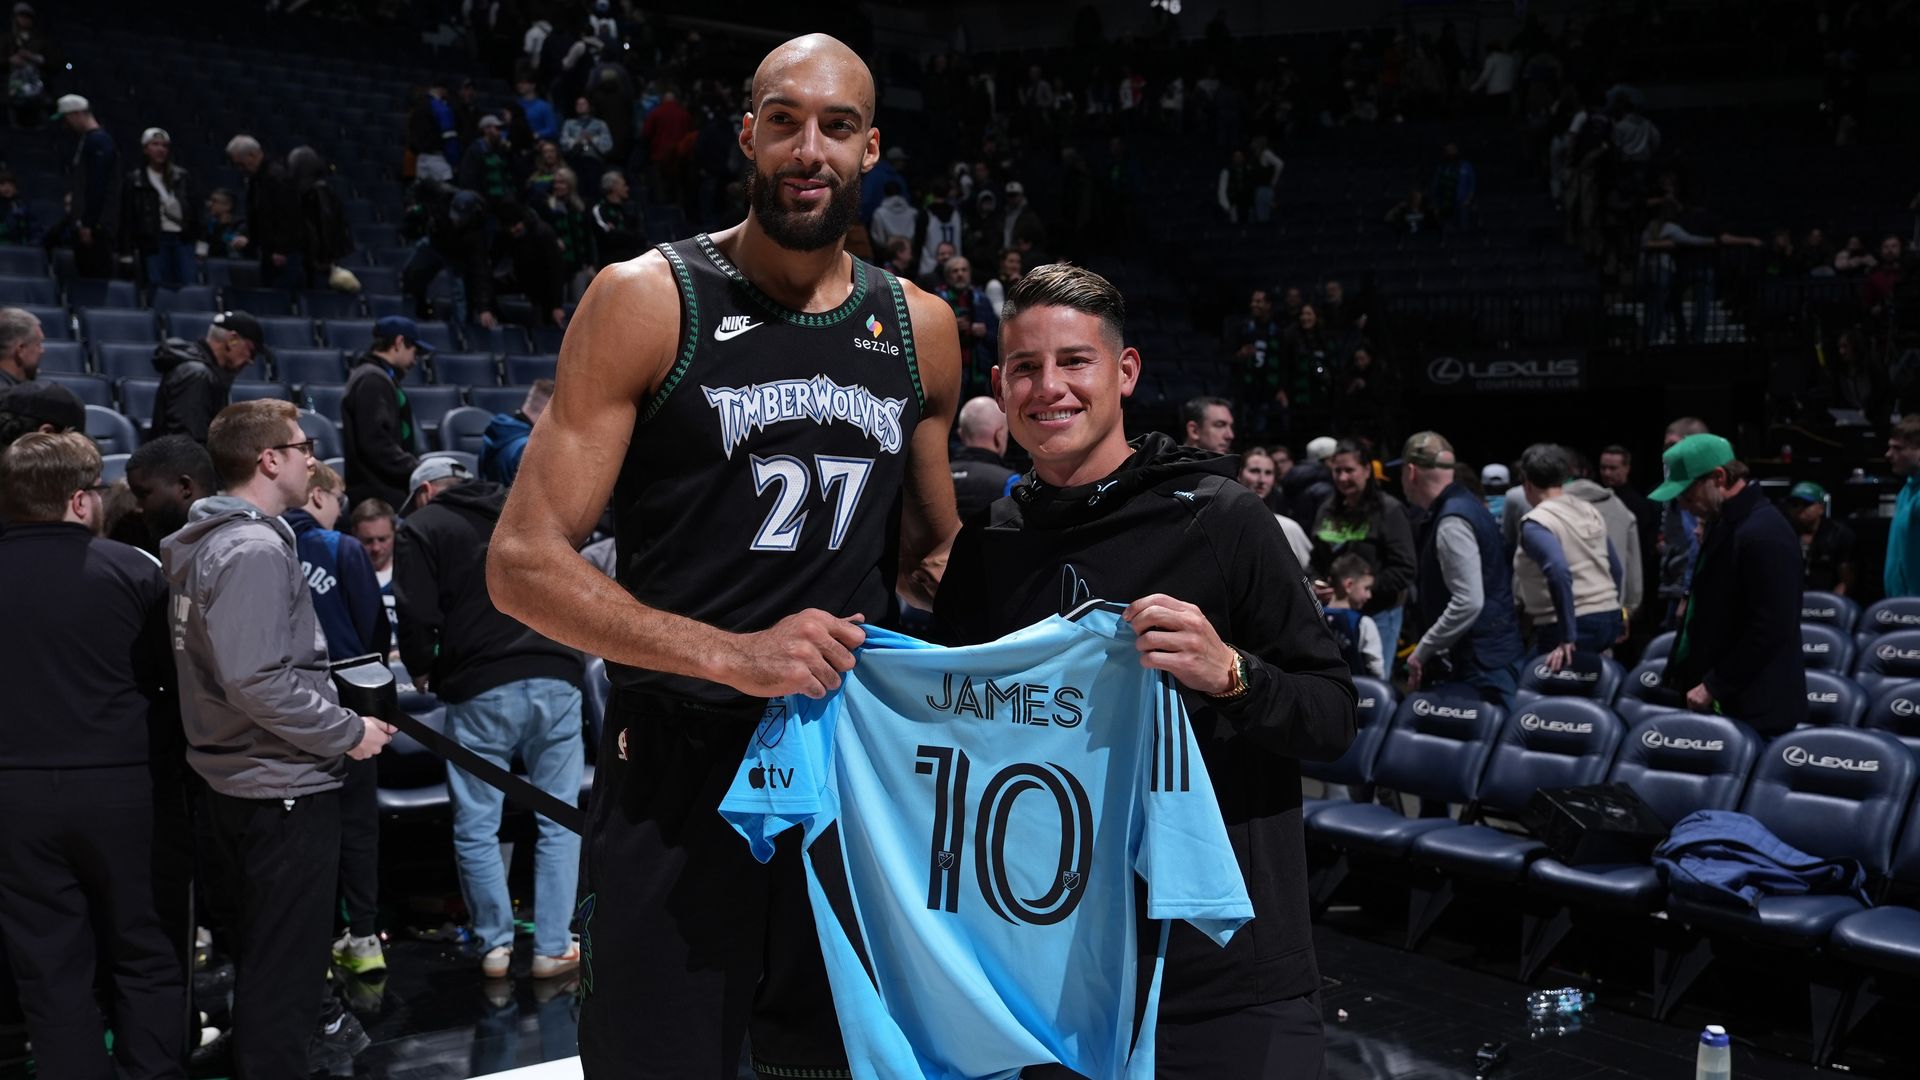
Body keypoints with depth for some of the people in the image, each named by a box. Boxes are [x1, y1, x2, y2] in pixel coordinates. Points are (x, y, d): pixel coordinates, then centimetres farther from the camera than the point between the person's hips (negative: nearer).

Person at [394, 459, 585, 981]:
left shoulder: (422, 527, 5)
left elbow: (417, 615, -5)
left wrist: (423, 671, 12)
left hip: (481, 690, -3)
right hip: (557, 680, 4)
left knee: (477, 827, 10)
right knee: (558, 822, 9)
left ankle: (496, 944, 16)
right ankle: (552, 948, 10)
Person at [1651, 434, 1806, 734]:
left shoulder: (1763, 534, -20)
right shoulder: (1725, 523, 12)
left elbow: (1770, 630, -23)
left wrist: (1714, 687, -17)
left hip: (1756, 709, -9)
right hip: (1725, 700, 9)